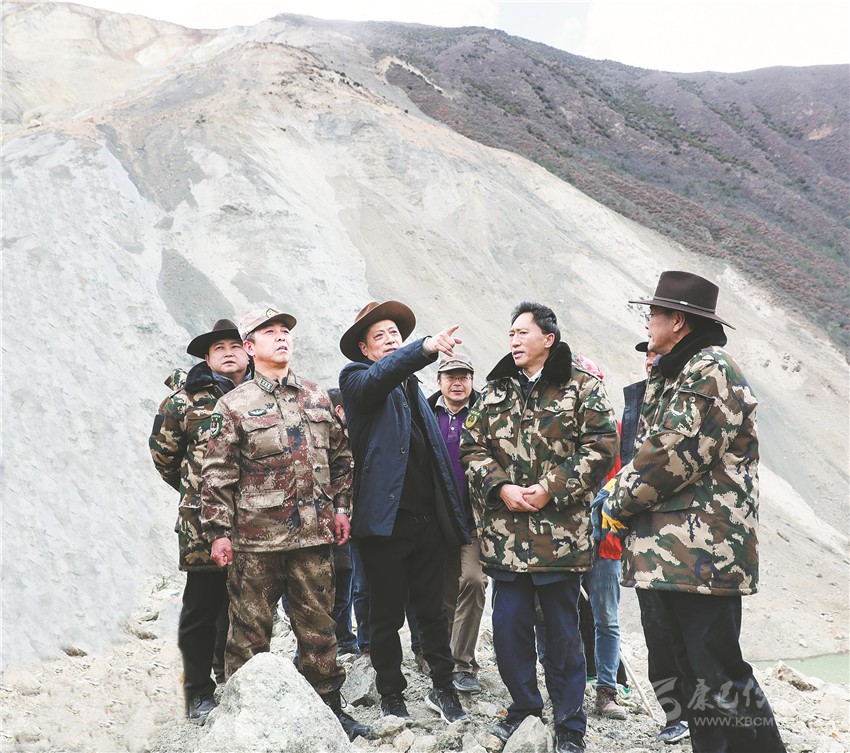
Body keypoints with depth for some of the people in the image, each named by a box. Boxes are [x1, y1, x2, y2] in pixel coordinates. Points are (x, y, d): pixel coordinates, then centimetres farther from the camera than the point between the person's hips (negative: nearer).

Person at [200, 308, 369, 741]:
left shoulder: (318, 398, 11)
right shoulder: (234, 407, -1)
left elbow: (340, 457, 17)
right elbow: (218, 474, -4)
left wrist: (341, 506, 11)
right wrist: (219, 531, -7)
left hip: (314, 535, 4)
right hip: (255, 539, -3)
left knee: (318, 624, 12)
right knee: (250, 630, 4)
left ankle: (327, 704, 25)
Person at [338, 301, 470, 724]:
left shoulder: (412, 386, 20)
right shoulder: (357, 379, 0)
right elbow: (380, 376, -25)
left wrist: (452, 512, 12)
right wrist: (426, 348, -42)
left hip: (428, 518, 5)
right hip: (386, 518, -5)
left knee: (432, 610, 12)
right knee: (387, 616, 4)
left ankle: (443, 689, 23)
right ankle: (392, 698, 16)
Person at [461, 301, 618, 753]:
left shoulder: (581, 385, 1)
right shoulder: (494, 390, 13)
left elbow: (601, 445, -6)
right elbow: (472, 446, 9)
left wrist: (552, 487, -14)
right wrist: (500, 486, -8)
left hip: (560, 533, -4)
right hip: (505, 531, 4)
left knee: (562, 631, 4)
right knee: (508, 626, 8)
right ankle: (524, 705, 29)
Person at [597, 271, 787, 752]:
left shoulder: (710, 370, -12)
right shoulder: (672, 377, 21)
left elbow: (674, 455, -20)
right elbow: (651, 449, 25)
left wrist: (620, 504, -8)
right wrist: (617, 490, 7)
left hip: (704, 550, -10)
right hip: (676, 550, 10)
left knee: (718, 674, -8)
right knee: (694, 671, 13)